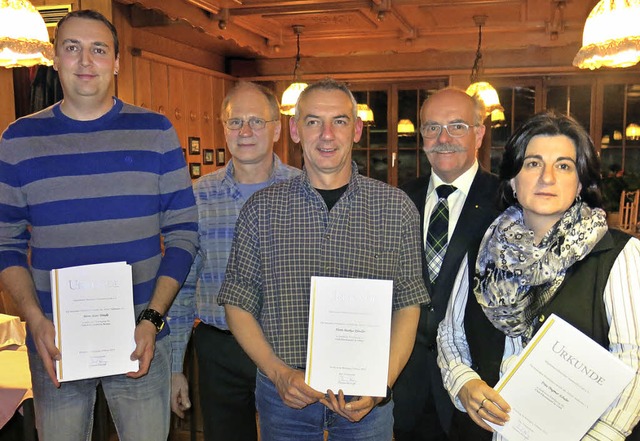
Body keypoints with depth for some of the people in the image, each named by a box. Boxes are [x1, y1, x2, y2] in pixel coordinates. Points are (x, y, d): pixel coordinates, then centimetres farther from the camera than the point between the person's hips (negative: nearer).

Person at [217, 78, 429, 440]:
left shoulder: (397, 207, -4)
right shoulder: (261, 210, -3)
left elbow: (408, 305, -2)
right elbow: (238, 304, 0)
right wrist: (280, 373, -11)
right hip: (284, 395, 1)